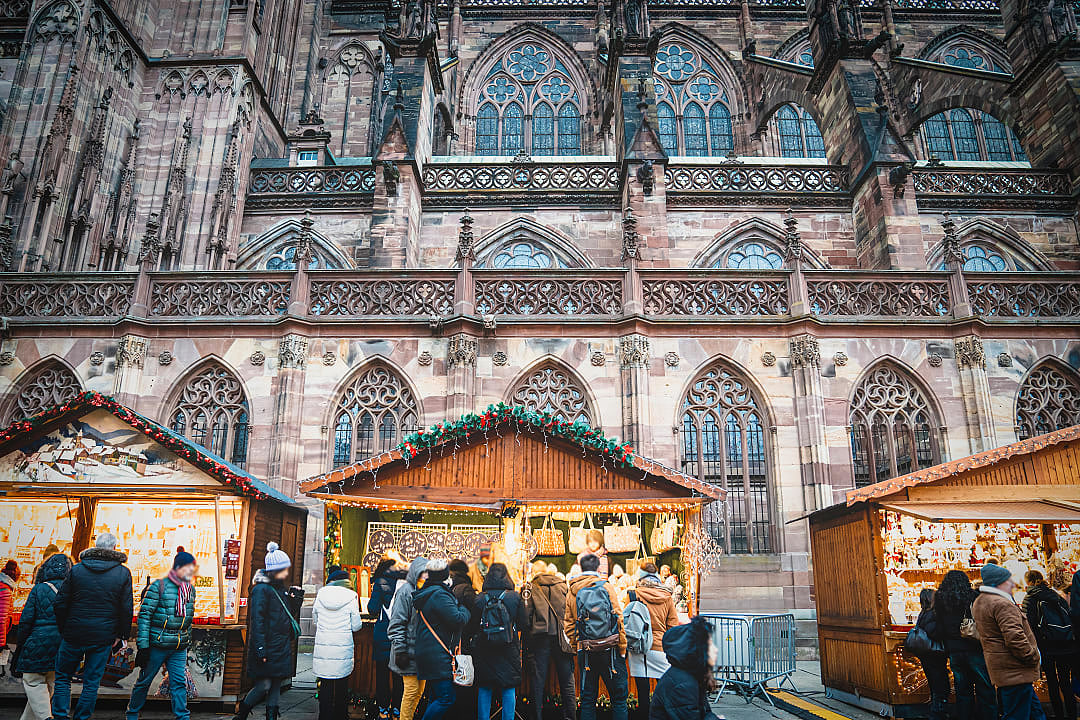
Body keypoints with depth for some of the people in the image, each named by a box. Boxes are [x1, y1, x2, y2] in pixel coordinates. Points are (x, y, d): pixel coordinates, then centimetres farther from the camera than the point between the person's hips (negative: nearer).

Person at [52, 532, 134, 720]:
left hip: (74, 634, 0)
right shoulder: (123, 573, -3)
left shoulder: (76, 570, -1)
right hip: (104, 637, 0)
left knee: (63, 677, 16)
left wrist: (63, 630, 10)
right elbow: (127, 609, -4)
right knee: (92, 682, 10)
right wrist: (121, 635, 5)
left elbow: (59, 604, -1)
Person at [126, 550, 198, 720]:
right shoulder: (159, 586, -10)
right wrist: (143, 646, -14)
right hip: (157, 645, -4)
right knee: (144, 680, 11)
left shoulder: (191, 589, 9)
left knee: (179, 683, 2)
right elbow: (144, 615, -11)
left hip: (179, 648, 4)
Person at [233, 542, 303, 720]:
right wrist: (260, 649, -21)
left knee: (276, 685, 11)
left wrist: (294, 600, 3)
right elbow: (257, 621, -17)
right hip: (267, 648, -8)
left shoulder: (280, 588, 12)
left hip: (282, 648, 8)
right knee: (264, 685, -4)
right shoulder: (261, 589, -13)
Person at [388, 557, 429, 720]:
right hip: (409, 651, -8)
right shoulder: (406, 592, -11)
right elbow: (397, 624, -15)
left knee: (420, 690, 12)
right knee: (411, 690, -4)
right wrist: (400, 650, -19)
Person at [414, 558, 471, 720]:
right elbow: (457, 620, -21)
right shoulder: (440, 595, -17)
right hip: (438, 656, -10)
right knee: (447, 697, -9)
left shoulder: (427, 593, 15)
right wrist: (464, 610, -1)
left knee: (435, 697, 15)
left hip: (429, 652, 11)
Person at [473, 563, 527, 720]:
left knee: (484, 689, 11)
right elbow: (523, 623, -1)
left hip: (483, 650, 1)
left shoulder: (479, 599, -4)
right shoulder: (515, 597, -6)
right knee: (509, 689, 8)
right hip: (509, 650, -1)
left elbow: (473, 624, 0)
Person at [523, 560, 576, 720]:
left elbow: (526, 615, -5)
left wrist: (527, 643, 1)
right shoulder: (563, 585, 9)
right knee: (567, 682, 9)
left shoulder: (530, 587, 2)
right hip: (562, 638, 2)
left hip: (539, 638, -1)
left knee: (537, 682, 6)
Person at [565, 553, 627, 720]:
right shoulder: (606, 587, -6)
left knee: (587, 699, 12)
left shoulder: (572, 592, 4)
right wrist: (622, 649, -1)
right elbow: (618, 620, -7)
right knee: (619, 698, 7)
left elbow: (568, 624, 6)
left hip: (585, 652, 3)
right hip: (610, 649, -3)